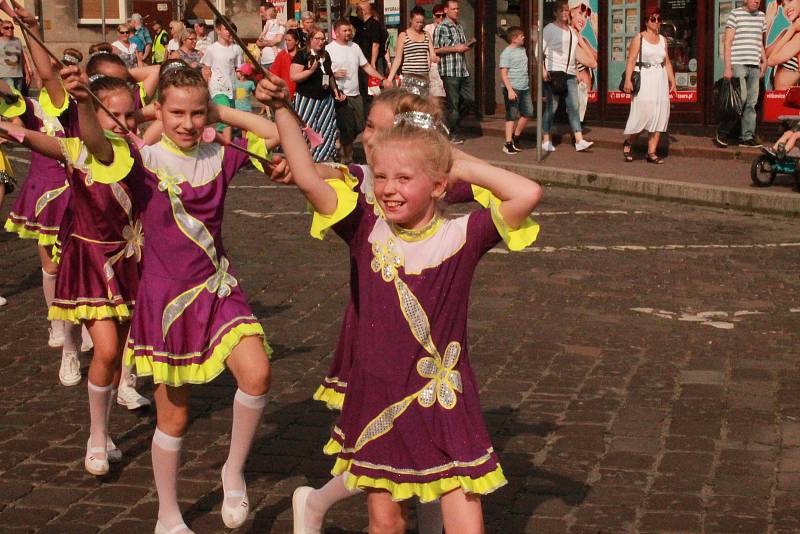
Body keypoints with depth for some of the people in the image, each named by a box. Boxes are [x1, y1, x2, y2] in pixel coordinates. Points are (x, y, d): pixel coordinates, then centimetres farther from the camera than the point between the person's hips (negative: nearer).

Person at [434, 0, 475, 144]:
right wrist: (455, 48, -15)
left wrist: (467, 47, 7)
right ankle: (454, 135, 7)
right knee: (453, 103, -1)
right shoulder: (441, 28, -7)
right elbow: (436, 50, -13)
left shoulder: (459, 27, 17)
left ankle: (453, 116, 27)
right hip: (449, 71, -7)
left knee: (470, 99, 7)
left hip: (463, 70, 8)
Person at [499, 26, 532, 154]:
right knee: (512, 116, -4)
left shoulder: (522, 49, 13)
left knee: (528, 113, 8)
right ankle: (508, 144, 3)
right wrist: (510, 90, -21)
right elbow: (503, 74, -14)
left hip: (524, 87, 8)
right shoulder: (506, 52, -11)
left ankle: (516, 137, 23)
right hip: (512, 88, -8)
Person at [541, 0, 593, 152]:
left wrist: (577, 72, 19)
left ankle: (579, 141, -9)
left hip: (569, 73, 6)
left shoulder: (571, 30, 18)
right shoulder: (549, 29, -2)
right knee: (552, 107, -3)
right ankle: (546, 141, 6)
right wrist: (543, 70, -17)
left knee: (573, 107, -3)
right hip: (553, 71, -6)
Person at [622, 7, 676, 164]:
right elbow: (631, 61, -9)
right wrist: (628, 80, -21)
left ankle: (651, 153, 2)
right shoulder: (638, 39, -1)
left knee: (659, 116, 0)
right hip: (644, 80, -5)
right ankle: (628, 143, 10)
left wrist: (672, 81, 9)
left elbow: (667, 62, 17)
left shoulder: (663, 40, 15)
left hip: (660, 80, 5)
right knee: (642, 113, -13)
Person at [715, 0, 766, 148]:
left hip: (754, 66, 6)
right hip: (738, 64, -6)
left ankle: (747, 137, 7)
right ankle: (722, 133, 0)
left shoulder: (761, 16, 16)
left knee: (751, 102, 3)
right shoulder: (735, 14, -1)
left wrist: (764, 61, 11)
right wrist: (727, 67, -10)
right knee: (740, 98, -13)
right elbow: (727, 42, -4)